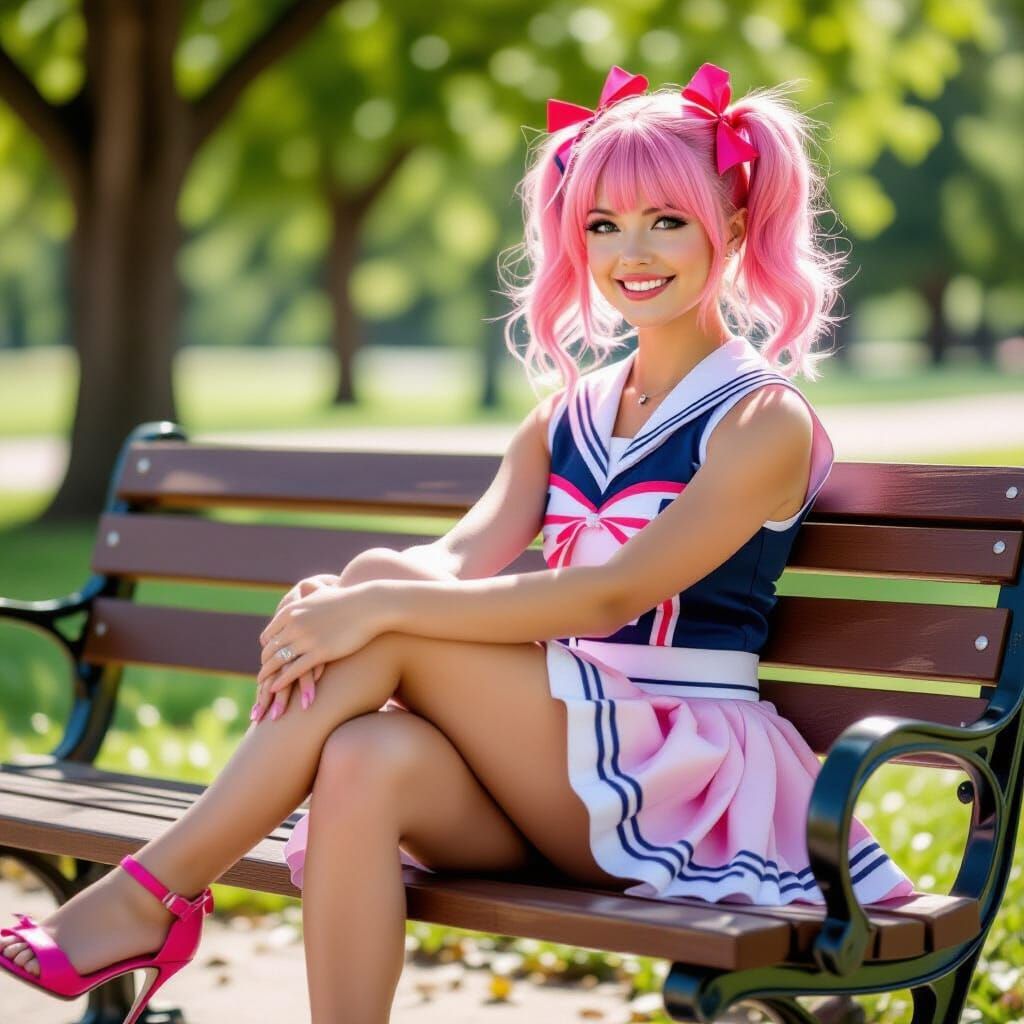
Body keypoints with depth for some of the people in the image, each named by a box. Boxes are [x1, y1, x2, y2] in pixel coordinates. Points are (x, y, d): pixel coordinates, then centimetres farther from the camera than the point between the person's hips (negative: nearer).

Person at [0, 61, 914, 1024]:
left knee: (387, 585, -22)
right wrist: (335, 608, -23)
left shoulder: (766, 421, -4)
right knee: (368, 760, -30)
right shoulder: (565, 417, 17)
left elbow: (616, 595, -18)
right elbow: (465, 553, 0)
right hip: (556, 782, 5)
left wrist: (383, 604, -25)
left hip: (686, 780, -5)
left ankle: (154, 891, -19)